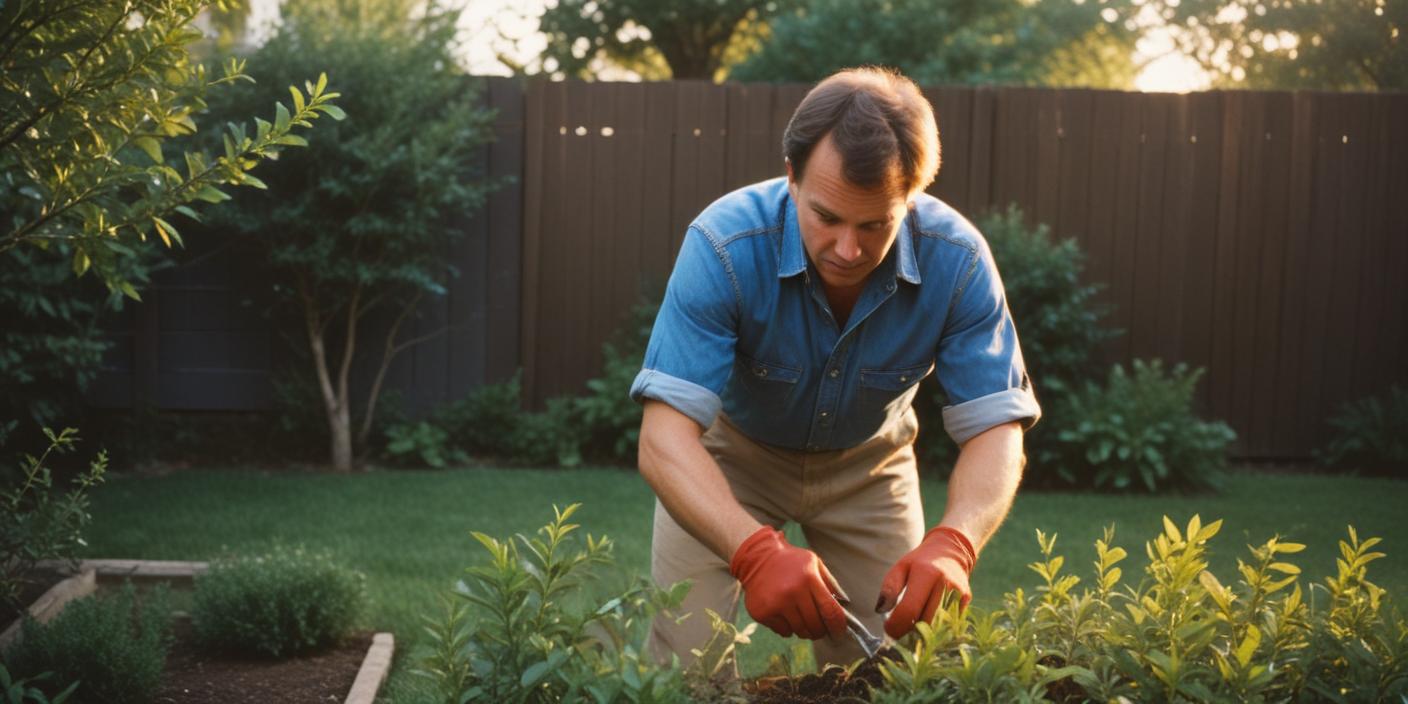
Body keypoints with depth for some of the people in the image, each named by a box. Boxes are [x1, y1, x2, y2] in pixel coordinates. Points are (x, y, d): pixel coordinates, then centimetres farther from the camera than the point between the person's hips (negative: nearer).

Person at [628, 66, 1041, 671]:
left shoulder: (957, 261, -27)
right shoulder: (723, 245, -34)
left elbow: (994, 429, -25)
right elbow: (665, 436, -39)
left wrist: (952, 545, -46)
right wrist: (755, 551, -56)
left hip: (866, 459, 2)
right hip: (732, 450, -2)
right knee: (688, 663, -10)